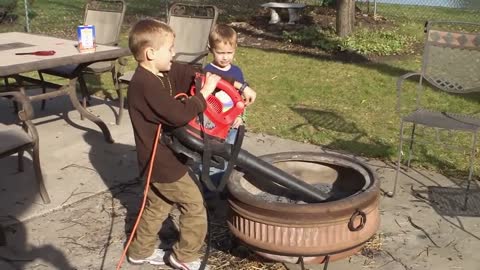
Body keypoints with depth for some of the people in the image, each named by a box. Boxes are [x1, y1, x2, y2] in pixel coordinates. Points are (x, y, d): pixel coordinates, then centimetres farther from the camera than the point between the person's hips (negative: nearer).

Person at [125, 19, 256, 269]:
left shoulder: (166, 72, 1)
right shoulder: (146, 85, -27)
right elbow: (179, 115, -33)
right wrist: (205, 92, -21)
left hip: (160, 158, 9)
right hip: (163, 161, -9)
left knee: (157, 205, 23)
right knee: (194, 205, 5)